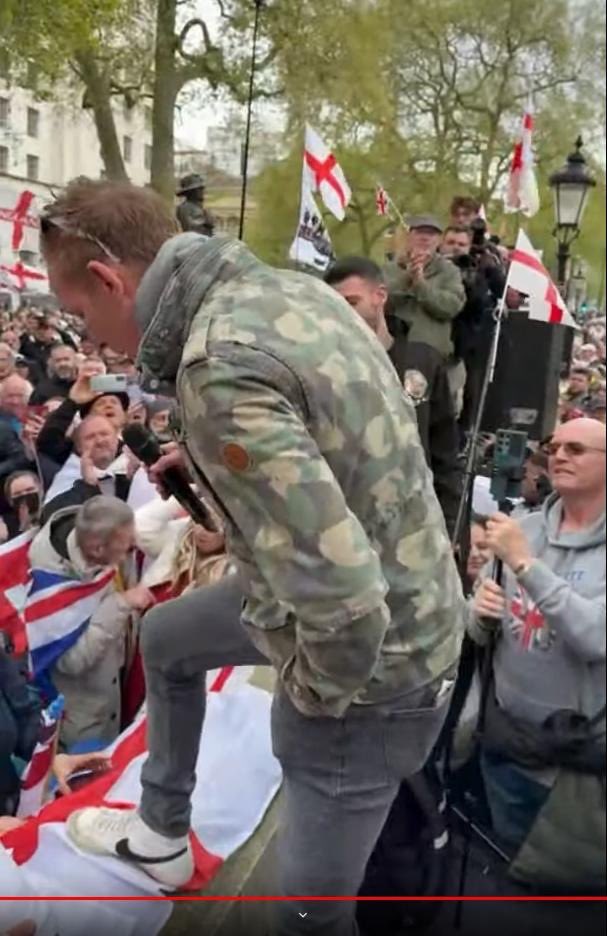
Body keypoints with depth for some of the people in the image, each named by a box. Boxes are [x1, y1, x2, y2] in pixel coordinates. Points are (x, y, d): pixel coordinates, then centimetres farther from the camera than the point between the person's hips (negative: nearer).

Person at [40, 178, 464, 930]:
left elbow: (341, 595, -36)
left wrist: (314, 694, -16)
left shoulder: (220, 368, -31)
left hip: (366, 664, -9)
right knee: (164, 638, 28)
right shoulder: (287, 287, -2)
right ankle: (162, 832, 49)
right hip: (388, 599, 10)